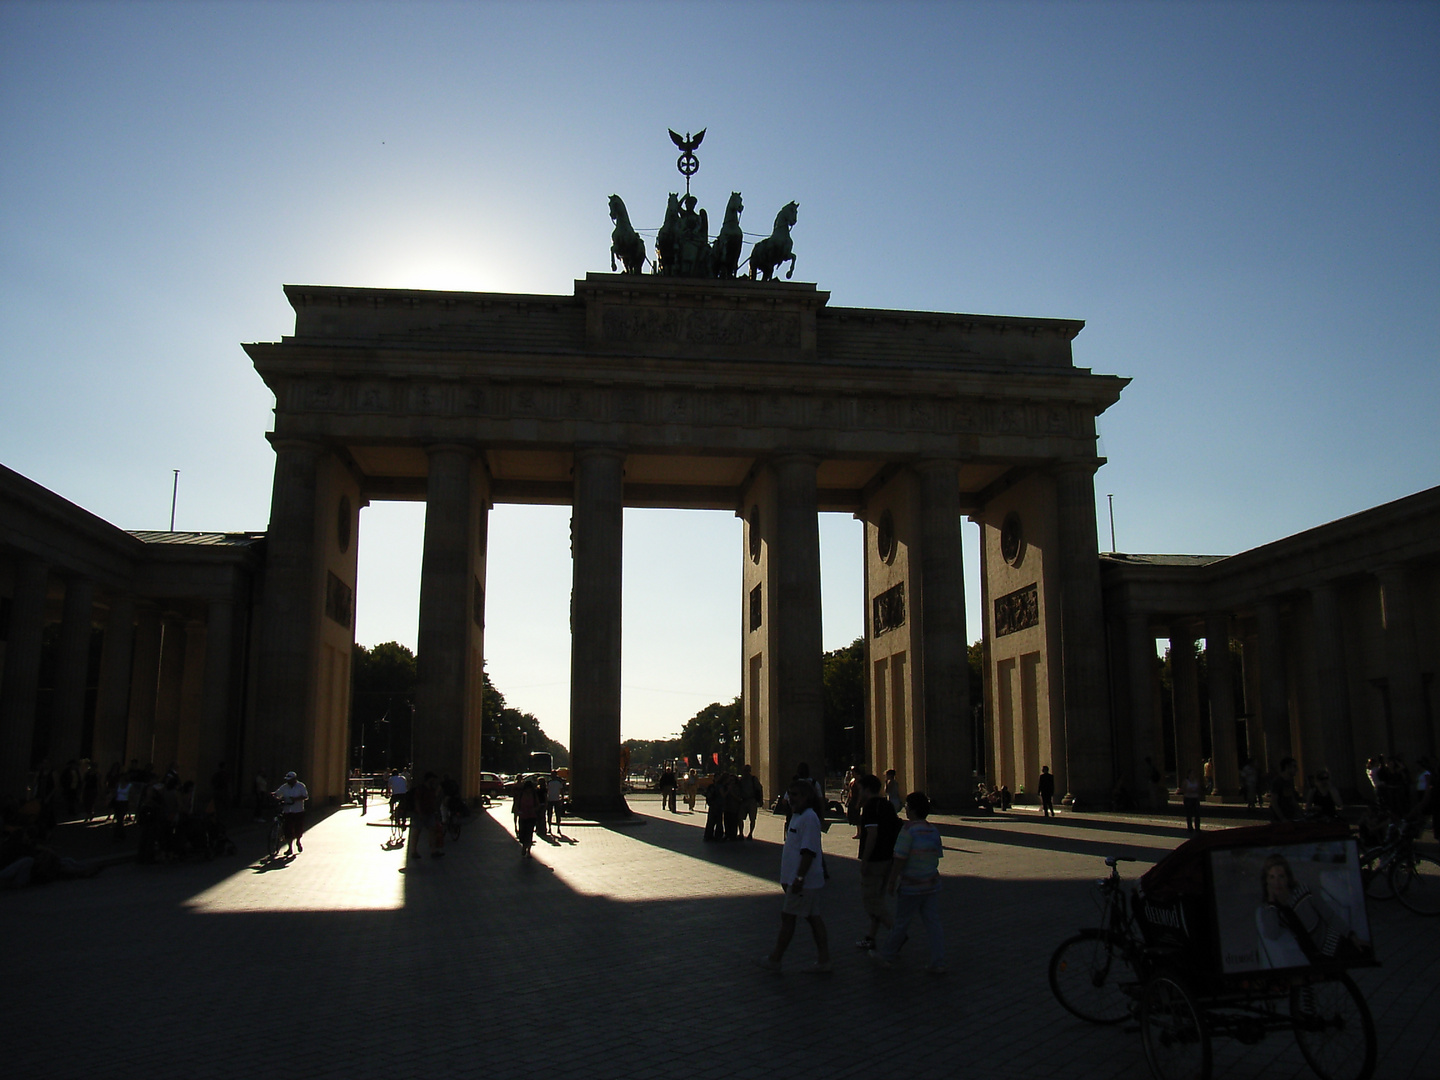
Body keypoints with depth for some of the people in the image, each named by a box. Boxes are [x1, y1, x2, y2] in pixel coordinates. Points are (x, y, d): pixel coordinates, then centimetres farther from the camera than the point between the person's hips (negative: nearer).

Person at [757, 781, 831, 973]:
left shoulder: (809, 818, -18)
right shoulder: (797, 816, 14)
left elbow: (809, 851, -23)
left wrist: (799, 878, -25)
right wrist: (787, 877, 24)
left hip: (804, 880, -10)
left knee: (788, 916, -1)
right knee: (813, 918, 10)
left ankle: (774, 960, 8)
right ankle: (823, 961, 14)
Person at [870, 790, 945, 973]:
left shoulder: (909, 830, -17)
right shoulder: (934, 831, 4)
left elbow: (900, 859, -17)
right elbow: (937, 857, 11)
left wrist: (891, 882, -9)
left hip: (910, 887, -6)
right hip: (931, 885, 6)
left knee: (901, 923, 7)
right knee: (933, 923, 8)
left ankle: (886, 956, 22)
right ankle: (938, 963, 7)